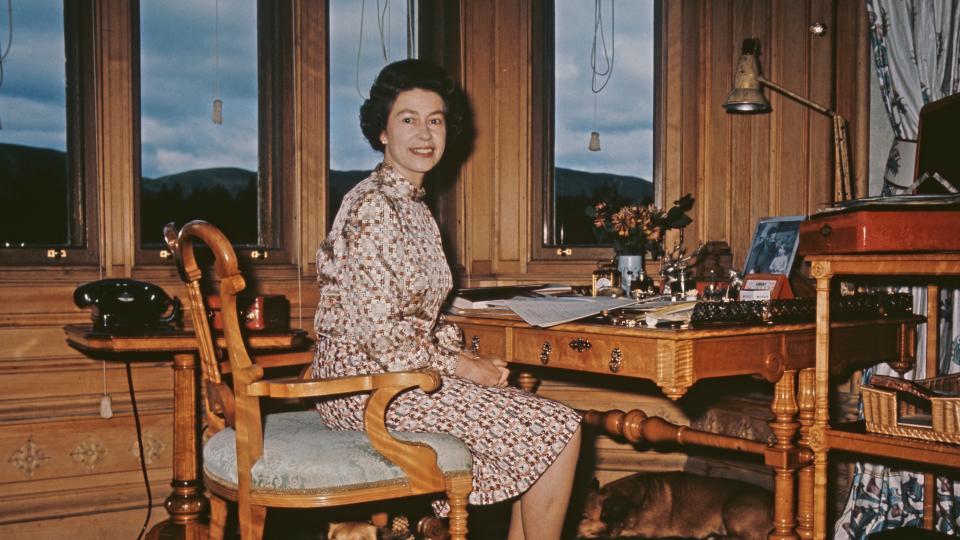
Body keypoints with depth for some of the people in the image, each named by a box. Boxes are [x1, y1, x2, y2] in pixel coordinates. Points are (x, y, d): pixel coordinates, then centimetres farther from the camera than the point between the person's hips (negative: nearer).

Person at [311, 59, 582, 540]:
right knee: (559, 431, -10)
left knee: (553, 424, 9)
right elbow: (380, 332, -22)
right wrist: (460, 366, -12)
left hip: (402, 372, 10)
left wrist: (466, 356, 3)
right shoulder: (372, 207, -17)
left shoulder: (413, 206, 14)